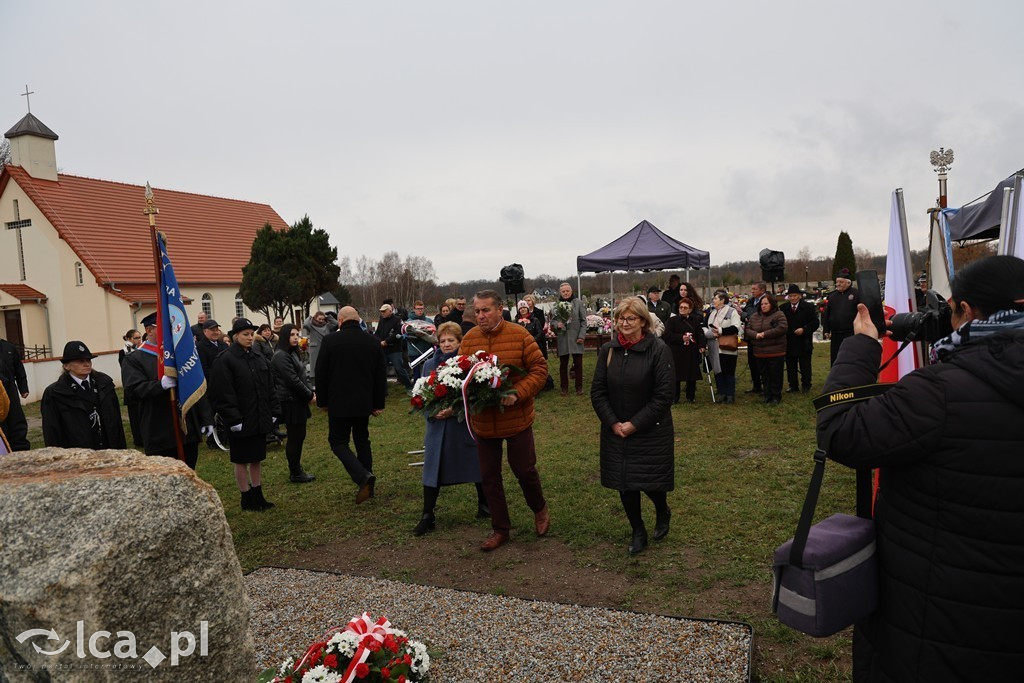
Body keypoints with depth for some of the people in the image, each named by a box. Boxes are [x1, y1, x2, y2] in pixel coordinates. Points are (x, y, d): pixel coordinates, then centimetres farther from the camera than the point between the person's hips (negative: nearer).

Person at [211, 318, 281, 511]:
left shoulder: (258, 359, 9)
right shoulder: (225, 360, -11)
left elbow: (269, 388, 13)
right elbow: (224, 394, -16)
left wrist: (274, 412, 7)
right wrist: (233, 419, -18)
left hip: (260, 420, 6)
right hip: (240, 421, -6)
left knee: (257, 459, 14)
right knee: (241, 461, 6)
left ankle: (258, 495, 25)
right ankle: (246, 498, 18)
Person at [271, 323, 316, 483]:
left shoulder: (293, 353, 15)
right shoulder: (281, 356, -16)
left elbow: (302, 376, 16)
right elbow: (293, 380, -20)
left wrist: (311, 392, 2)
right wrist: (309, 395, -11)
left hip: (298, 401, 9)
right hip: (290, 402, -9)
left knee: (299, 436, 13)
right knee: (294, 437, -1)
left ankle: (296, 470, 23)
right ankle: (295, 474, 9)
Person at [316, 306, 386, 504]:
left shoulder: (330, 341, -10)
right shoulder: (373, 341, 1)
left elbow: (320, 374, -5)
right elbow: (381, 375, 5)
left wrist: (322, 401, 7)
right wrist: (379, 403, 12)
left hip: (339, 403, -4)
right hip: (364, 402, 4)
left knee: (338, 442, 5)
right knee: (362, 440, 16)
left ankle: (363, 477, -16)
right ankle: (366, 486, 19)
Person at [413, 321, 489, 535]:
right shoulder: (430, 364, 6)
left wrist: (455, 409, -21)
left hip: (466, 423, -3)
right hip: (438, 425, 3)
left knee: (476, 465, 10)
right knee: (433, 468, 3)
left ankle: (484, 504, 32)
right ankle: (427, 516, 12)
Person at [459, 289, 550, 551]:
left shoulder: (519, 335, -10)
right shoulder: (469, 339, -1)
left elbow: (539, 368, -10)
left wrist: (518, 394, -22)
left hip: (516, 418, -3)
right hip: (483, 420, 3)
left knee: (524, 470, 9)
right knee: (489, 476, 11)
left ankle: (539, 508, 40)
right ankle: (500, 529, 29)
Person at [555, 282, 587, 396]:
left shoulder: (578, 303, 1)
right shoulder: (557, 305, 4)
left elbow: (584, 321, 1)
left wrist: (581, 336, -7)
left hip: (576, 337, -1)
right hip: (562, 338, 1)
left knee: (578, 363, 2)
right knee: (563, 364, 6)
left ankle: (579, 387, 14)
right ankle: (564, 387, 17)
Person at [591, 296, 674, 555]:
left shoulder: (658, 350, -13)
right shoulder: (607, 350, -2)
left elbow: (664, 395, -15)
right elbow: (597, 391, 1)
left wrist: (635, 424, -15)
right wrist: (613, 423, -10)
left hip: (651, 432, -3)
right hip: (616, 431, 4)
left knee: (651, 482, 2)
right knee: (624, 484, 8)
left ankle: (663, 513, 38)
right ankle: (638, 532, 31)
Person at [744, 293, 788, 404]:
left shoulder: (778, 315, -4)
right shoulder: (754, 316, 11)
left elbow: (782, 328, -17)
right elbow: (747, 329, 5)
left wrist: (765, 334, -18)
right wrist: (755, 335, -16)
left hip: (775, 351, -5)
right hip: (760, 351, 5)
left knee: (775, 374, 2)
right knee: (764, 374, 11)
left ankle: (776, 396, 13)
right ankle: (767, 395, 22)